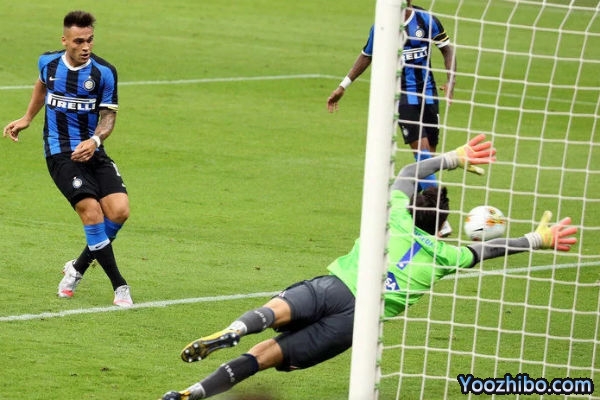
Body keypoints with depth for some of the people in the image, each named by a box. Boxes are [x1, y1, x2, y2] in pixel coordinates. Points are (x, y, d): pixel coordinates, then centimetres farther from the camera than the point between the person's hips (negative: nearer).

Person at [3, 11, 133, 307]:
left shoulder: (104, 72, -8)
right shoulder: (48, 62, -1)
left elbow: (108, 116, -7)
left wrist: (95, 140, -26)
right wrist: (27, 119, 26)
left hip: (92, 151, 1)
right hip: (60, 153, -1)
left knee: (119, 211, -15)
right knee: (91, 210, -20)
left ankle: (78, 268, 11)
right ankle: (119, 285, -15)